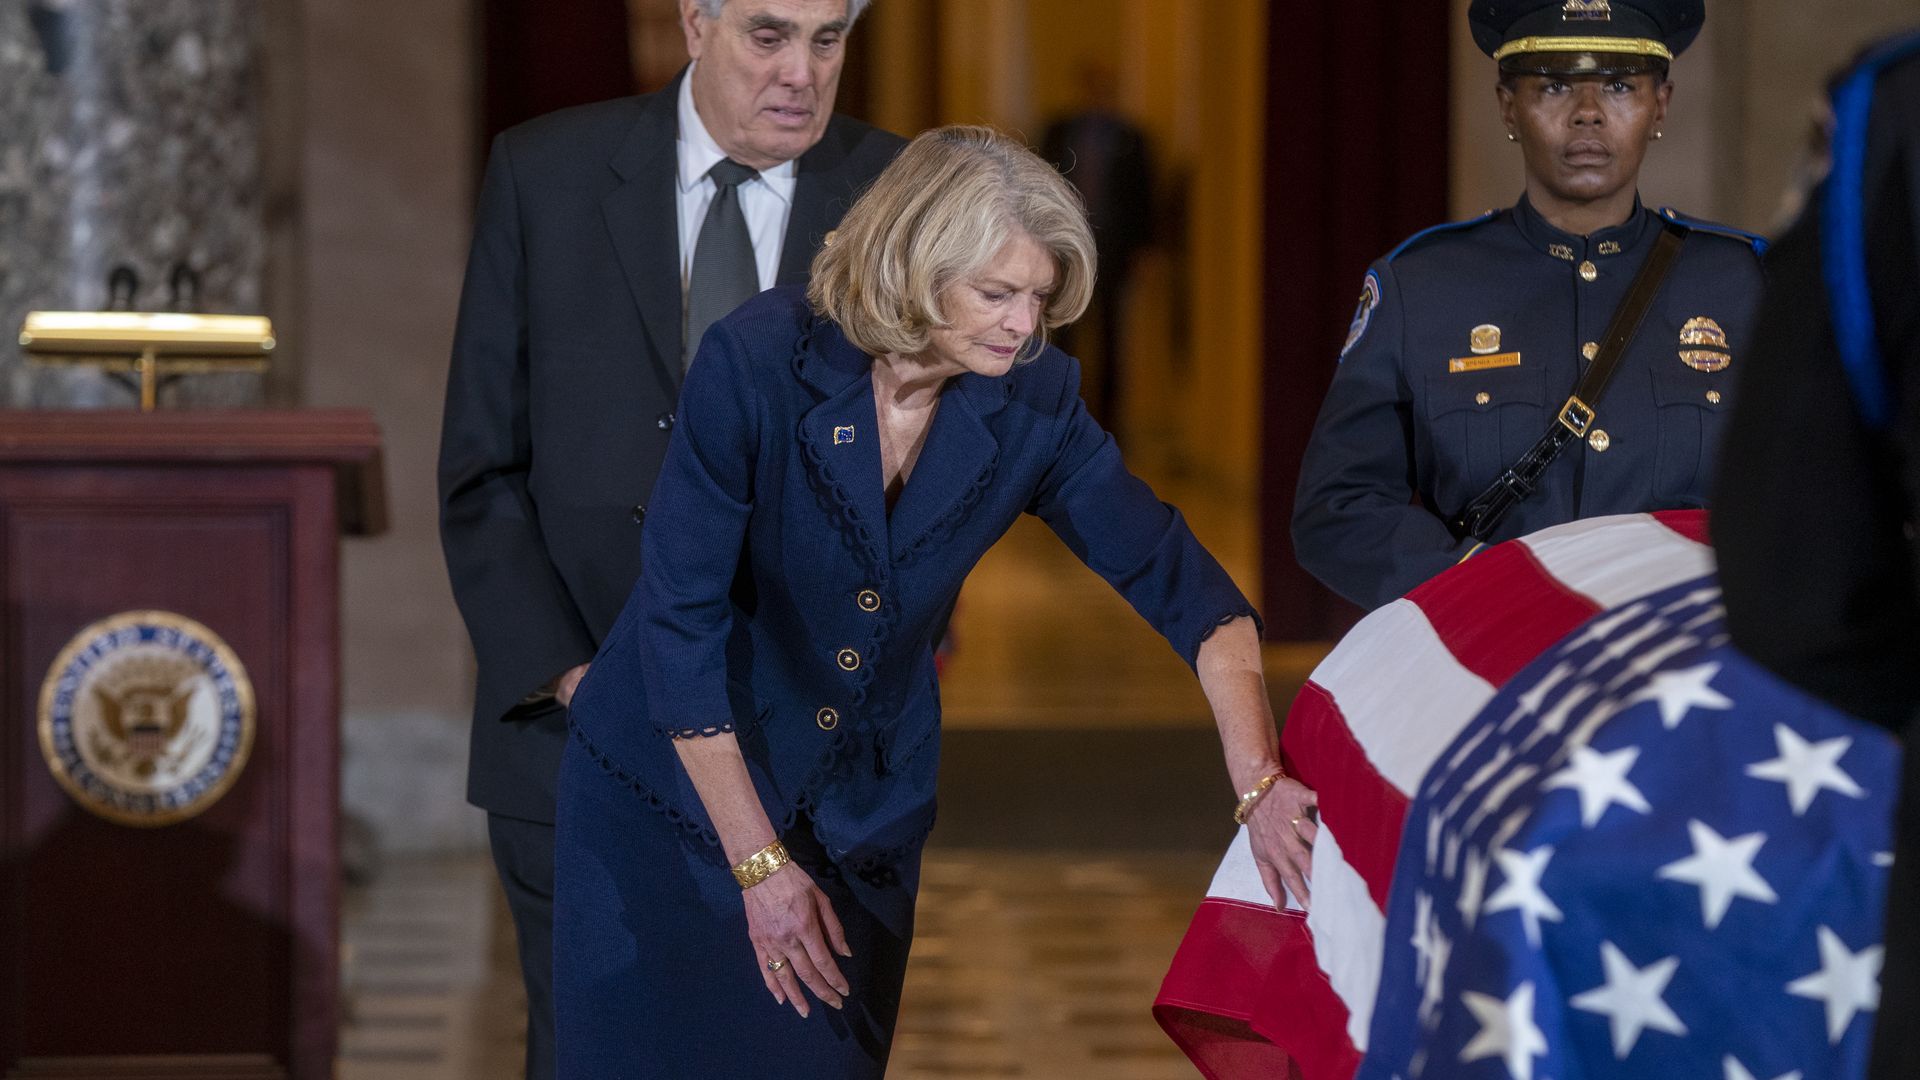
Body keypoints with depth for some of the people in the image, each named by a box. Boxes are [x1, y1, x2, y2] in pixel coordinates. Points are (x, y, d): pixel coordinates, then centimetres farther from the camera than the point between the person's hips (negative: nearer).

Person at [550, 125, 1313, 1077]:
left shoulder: (1032, 401, -11)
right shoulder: (756, 364, -23)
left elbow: (1175, 578, -7)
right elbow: (681, 621, -20)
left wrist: (1259, 783, -20)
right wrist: (759, 863, -18)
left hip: (864, 811, 4)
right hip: (677, 789, -4)